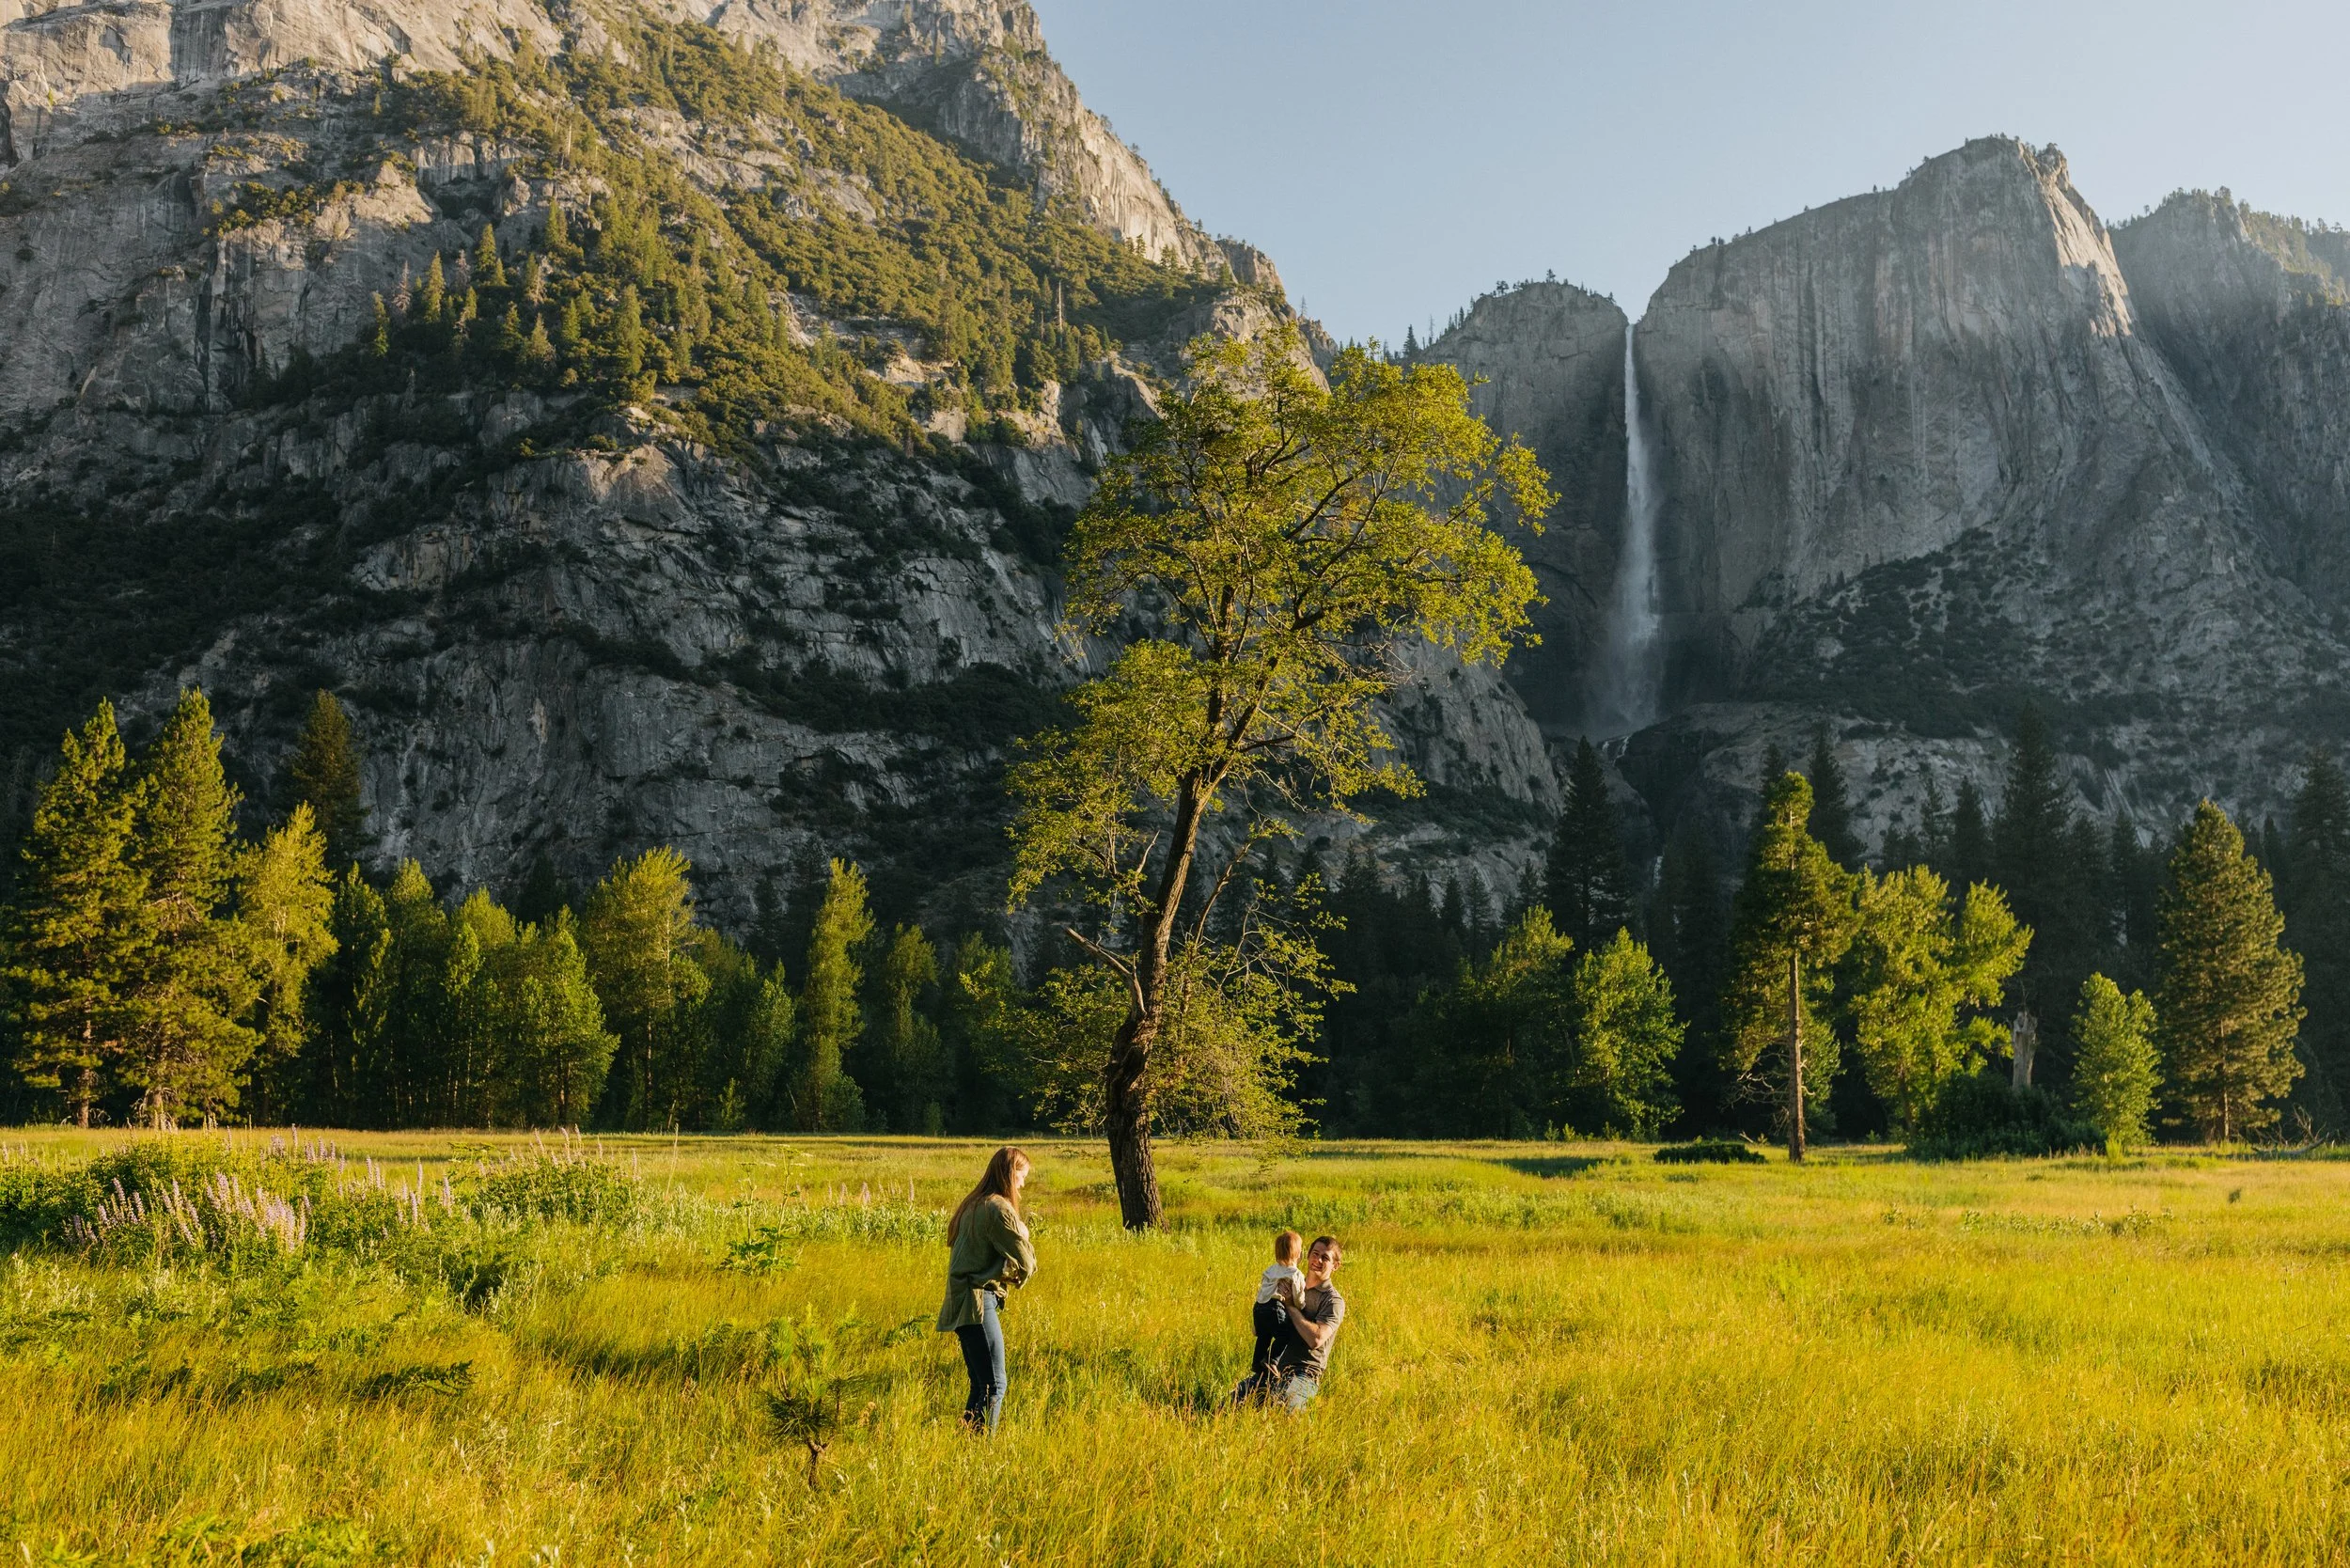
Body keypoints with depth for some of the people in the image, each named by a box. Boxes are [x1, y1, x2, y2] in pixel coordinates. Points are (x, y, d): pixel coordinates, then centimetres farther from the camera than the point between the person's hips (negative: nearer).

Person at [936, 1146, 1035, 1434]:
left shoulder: (972, 1205, 16)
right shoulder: (999, 1208, -13)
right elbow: (1024, 1263, -13)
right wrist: (1024, 1236, 7)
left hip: (962, 1303, 10)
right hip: (978, 1302, -10)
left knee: (981, 1384, 14)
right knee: (994, 1385, -10)